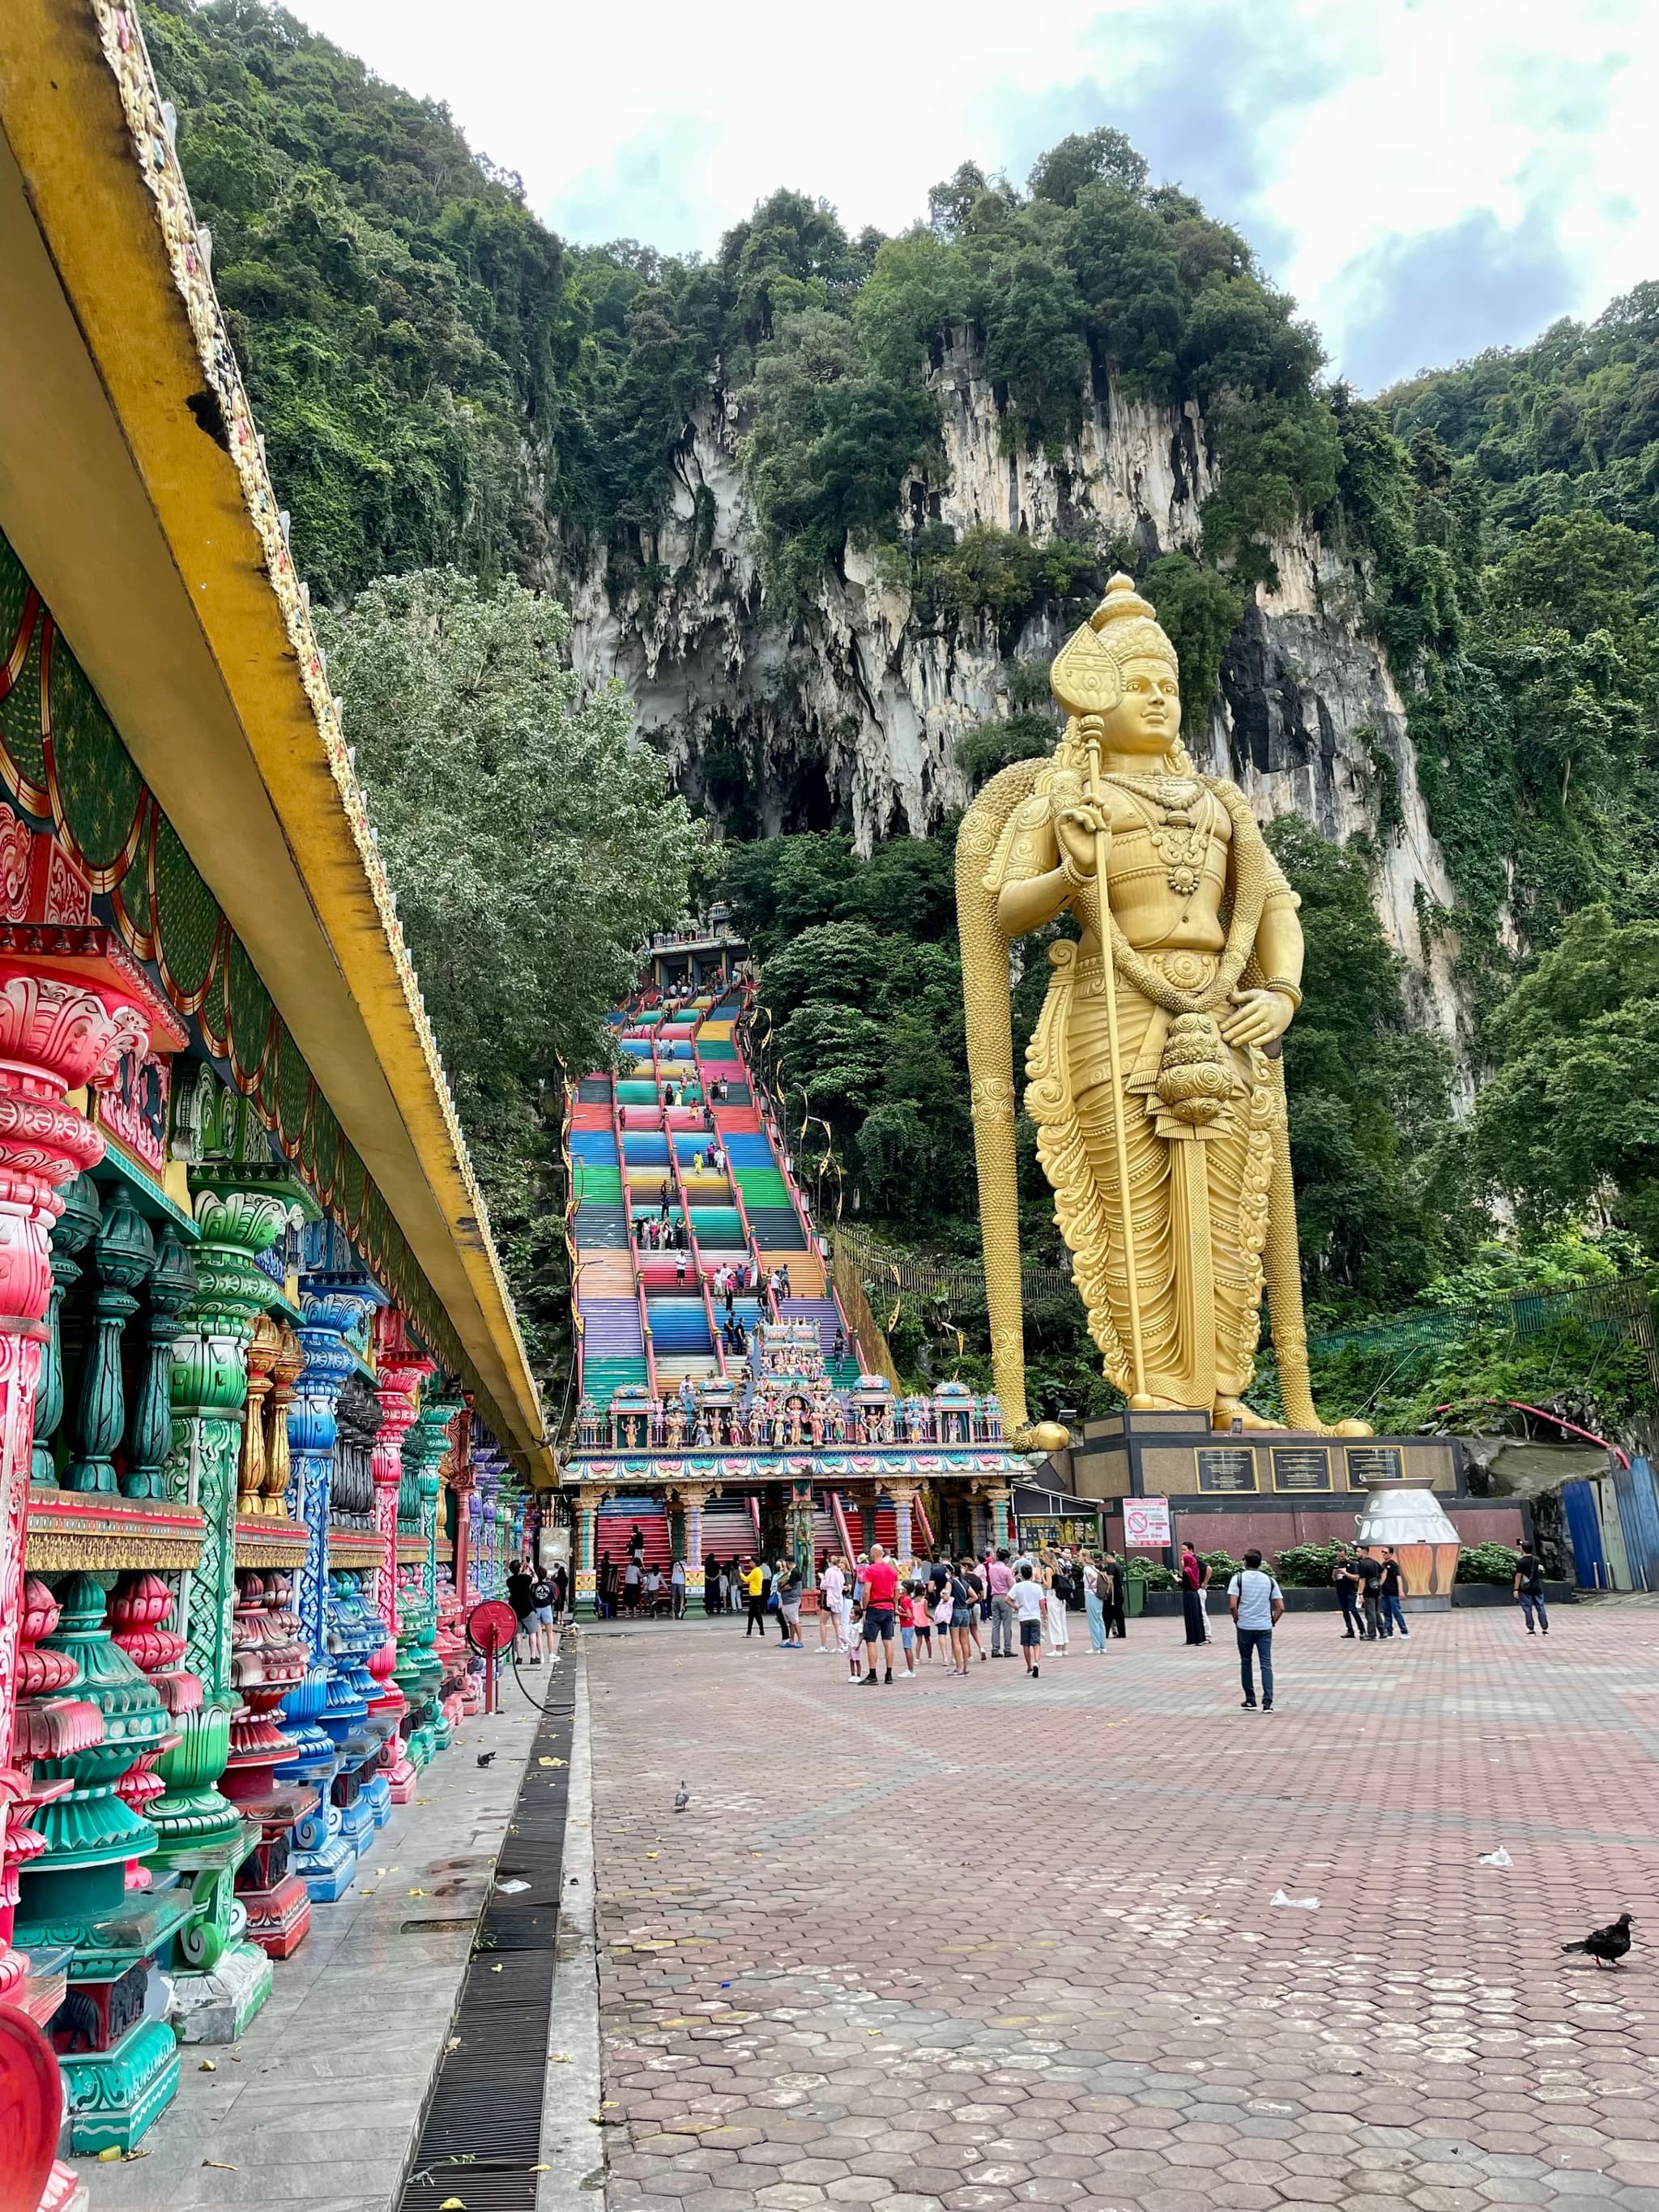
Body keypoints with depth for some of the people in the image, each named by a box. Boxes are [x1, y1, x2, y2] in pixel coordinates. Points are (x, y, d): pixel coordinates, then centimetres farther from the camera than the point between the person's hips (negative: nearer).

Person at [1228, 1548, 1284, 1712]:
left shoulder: (1239, 1578, -2)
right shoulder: (1269, 1580, 5)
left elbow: (1232, 1605, -11)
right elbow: (1280, 1607, 0)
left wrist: (1237, 1620, 6)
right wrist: (1272, 1622, 13)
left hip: (1245, 1627, -1)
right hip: (1265, 1628, 1)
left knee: (1246, 1662, 13)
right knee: (1266, 1664, 1)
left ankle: (1250, 1701, 17)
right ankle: (1267, 1702, -9)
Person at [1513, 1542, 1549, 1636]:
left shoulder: (1520, 1562, -13)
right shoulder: (1537, 1560, 2)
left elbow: (1518, 1576, -15)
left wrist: (1516, 1589, -11)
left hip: (1525, 1589, -4)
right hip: (1537, 1588, 4)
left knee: (1527, 1609, 2)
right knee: (1540, 1607, 7)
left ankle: (1531, 1629, 3)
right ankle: (1545, 1629, 7)